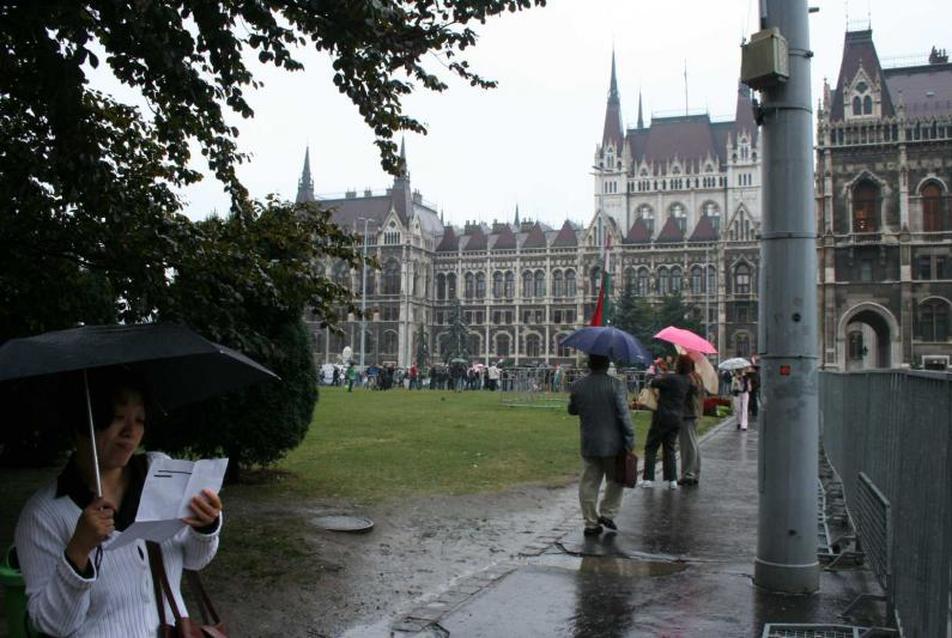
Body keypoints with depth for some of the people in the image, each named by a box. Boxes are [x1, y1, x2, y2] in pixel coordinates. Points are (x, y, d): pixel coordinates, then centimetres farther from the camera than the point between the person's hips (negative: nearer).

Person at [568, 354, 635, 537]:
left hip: (588, 444, 3)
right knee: (615, 480, 18)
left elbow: (572, 410, 12)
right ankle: (607, 513, 12)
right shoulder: (616, 385, -12)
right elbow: (624, 415, -14)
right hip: (612, 443, -3)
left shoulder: (578, 386, -1)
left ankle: (591, 523, 12)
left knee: (589, 483, 9)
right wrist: (630, 440, -7)